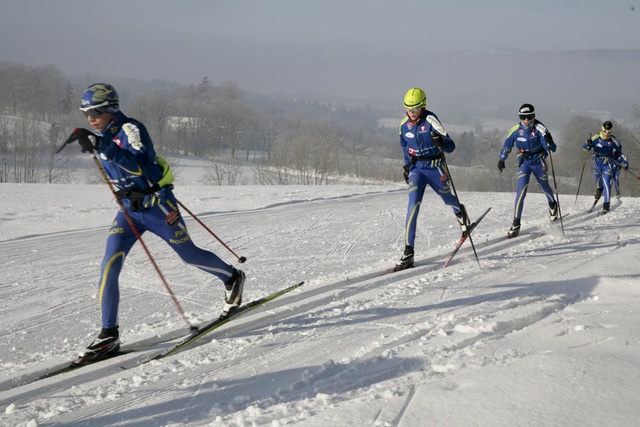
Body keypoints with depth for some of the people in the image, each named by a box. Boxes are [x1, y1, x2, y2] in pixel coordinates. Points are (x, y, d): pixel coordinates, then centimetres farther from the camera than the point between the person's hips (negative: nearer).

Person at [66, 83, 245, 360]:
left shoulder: (130, 129, -19)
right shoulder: (101, 137, 4)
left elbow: (139, 165, -35)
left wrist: (102, 146, -41)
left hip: (156, 205, -6)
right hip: (128, 209, 6)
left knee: (189, 255, 10)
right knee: (109, 266, -11)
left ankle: (232, 278, 39)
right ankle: (109, 334, -6)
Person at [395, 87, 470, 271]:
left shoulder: (430, 120, -17)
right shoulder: (404, 125, -2)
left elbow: (451, 147, -20)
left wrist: (441, 143, -41)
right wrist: (407, 167, 15)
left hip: (435, 167, -2)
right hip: (416, 168, 2)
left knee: (448, 199, 20)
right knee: (413, 206, -16)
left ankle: (460, 212, 61)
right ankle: (408, 252, -19)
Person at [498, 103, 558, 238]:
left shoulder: (539, 128, -19)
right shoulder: (516, 130, -13)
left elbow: (552, 149, -22)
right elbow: (507, 146, 5)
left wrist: (549, 142, -43)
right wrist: (501, 159, 10)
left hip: (538, 161, 0)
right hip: (523, 162, 0)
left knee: (544, 187, 17)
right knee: (521, 190, -16)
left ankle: (552, 204, 53)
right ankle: (516, 223, -13)